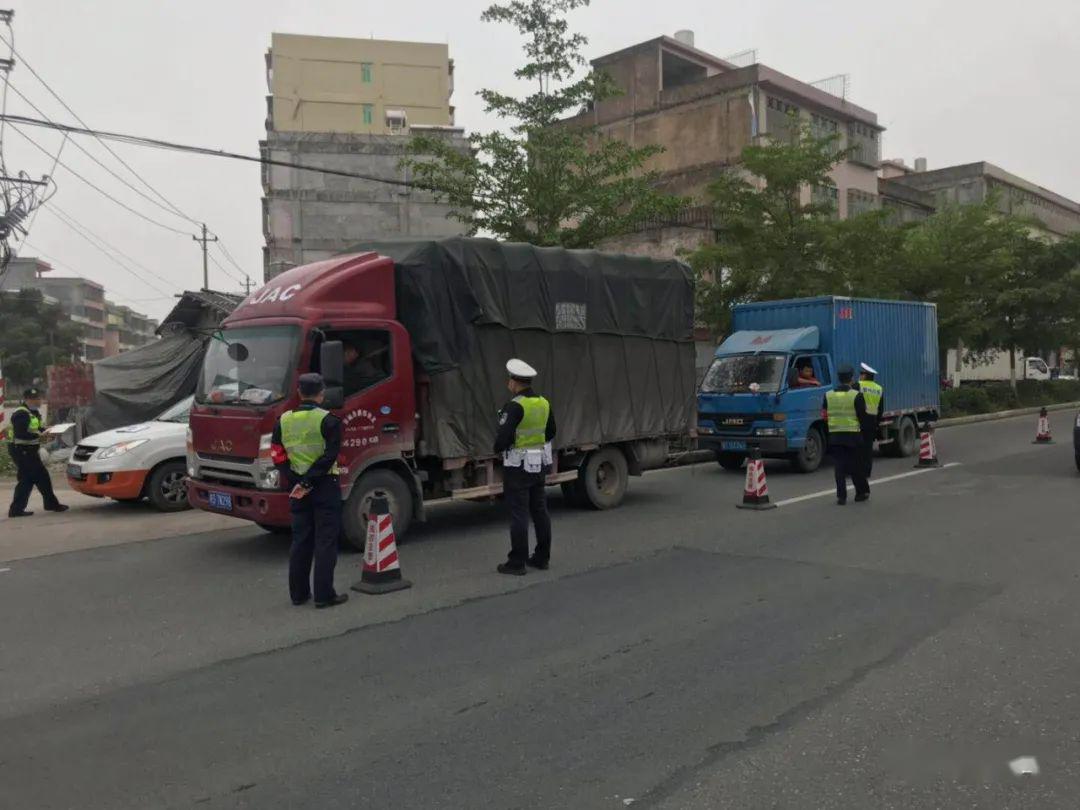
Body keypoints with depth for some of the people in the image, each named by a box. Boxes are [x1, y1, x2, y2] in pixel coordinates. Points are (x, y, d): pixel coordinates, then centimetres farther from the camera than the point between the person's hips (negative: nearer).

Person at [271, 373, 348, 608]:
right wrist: (308, 483, -14)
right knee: (326, 541, 1)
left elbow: (277, 455, 2)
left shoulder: (284, 420, 5)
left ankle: (298, 593, 20)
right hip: (325, 486, -5)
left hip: (297, 486, 5)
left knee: (300, 540, 14)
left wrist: (296, 482, -2)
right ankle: (324, 595, 1)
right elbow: (329, 457, -17)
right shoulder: (328, 420, -11)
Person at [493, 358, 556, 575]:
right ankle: (542, 558, 20)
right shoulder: (544, 403, 6)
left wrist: (498, 448, -2)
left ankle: (517, 562, 3)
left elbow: (503, 437, -22)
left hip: (518, 466, -7)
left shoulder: (515, 406, -19)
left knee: (518, 514, -2)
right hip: (539, 464, 8)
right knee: (540, 511, 13)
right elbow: (550, 433, 17)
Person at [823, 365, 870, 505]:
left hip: (834, 436, 2)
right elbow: (862, 416, -8)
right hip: (853, 435, -2)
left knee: (839, 467, 4)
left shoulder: (828, 395, 2)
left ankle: (841, 496, 1)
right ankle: (862, 492, 23)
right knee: (855, 466, 10)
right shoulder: (856, 395, -9)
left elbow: (825, 415, 5)